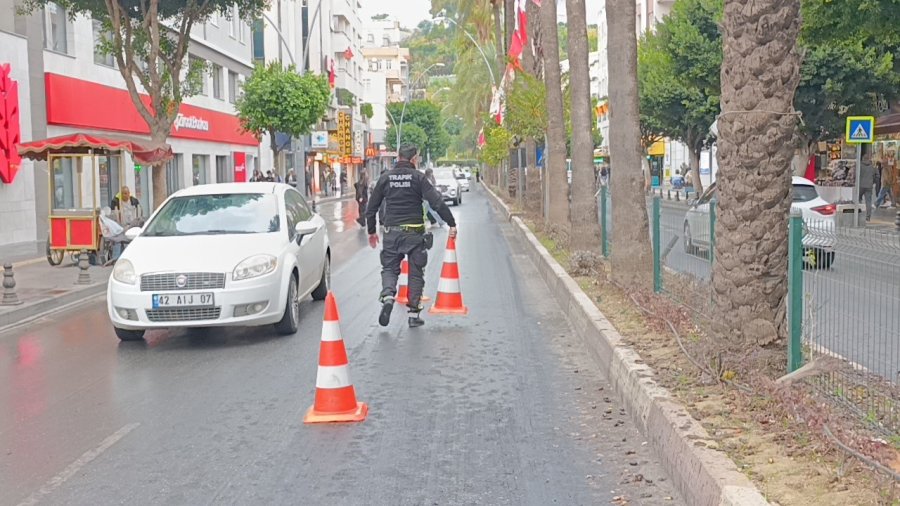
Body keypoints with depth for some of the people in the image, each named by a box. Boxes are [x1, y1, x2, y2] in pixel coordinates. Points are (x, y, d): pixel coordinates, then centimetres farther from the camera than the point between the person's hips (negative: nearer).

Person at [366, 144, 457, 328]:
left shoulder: (385, 178, 4)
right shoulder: (418, 177, -4)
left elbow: (371, 208, 8)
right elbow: (437, 202, -13)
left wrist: (371, 231, 20)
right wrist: (452, 223, -7)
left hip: (391, 232, 2)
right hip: (414, 231, -2)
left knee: (389, 268, 14)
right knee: (415, 272, 9)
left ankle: (387, 296, -15)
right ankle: (414, 314, 9)